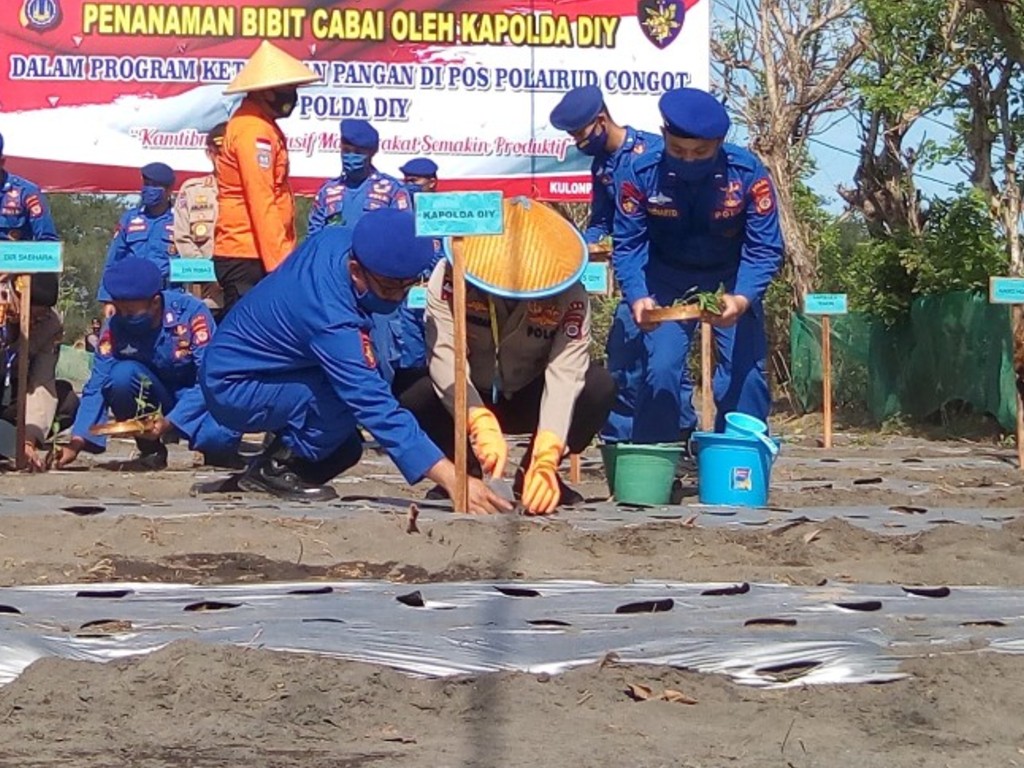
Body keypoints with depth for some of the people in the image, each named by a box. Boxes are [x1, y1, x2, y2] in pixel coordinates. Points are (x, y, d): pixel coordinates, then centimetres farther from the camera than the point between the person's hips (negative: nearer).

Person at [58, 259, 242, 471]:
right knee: (121, 375, -29)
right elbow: (96, 388, -15)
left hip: (195, 399, -3)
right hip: (150, 398, 3)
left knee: (219, 436, -36)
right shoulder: (115, 327, -14)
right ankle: (150, 447, -6)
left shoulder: (191, 312, -22)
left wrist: (169, 423, -35)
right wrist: (76, 443, -28)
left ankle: (218, 446, 3)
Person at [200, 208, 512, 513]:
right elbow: (378, 408, -40)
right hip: (231, 390, -9)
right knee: (350, 399, -28)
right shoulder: (332, 320, -37)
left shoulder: (338, 240, -13)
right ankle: (273, 468, -10)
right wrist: (453, 479, -44)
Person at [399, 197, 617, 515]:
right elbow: (445, 359, -37)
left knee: (599, 387, -28)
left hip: (529, 401, 1)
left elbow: (564, 376, -34)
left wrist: (546, 461, -48)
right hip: (465, 401, -1)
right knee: (411, 401, -34)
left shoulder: (570, 297, -25)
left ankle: (533, 476, -6)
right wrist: (482, 426, -54)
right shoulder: (449, 278, -27)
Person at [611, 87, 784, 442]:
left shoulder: (748, 173, -25)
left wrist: (742, 298, -40)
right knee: (659, 369, -12)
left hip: (732, 282, 0)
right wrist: (637, 297, -35)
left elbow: (765, 249, -22)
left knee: (745, 374, -9)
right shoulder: (643, 173, -22)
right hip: (667, 280, 0)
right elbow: (628, 245, -17)